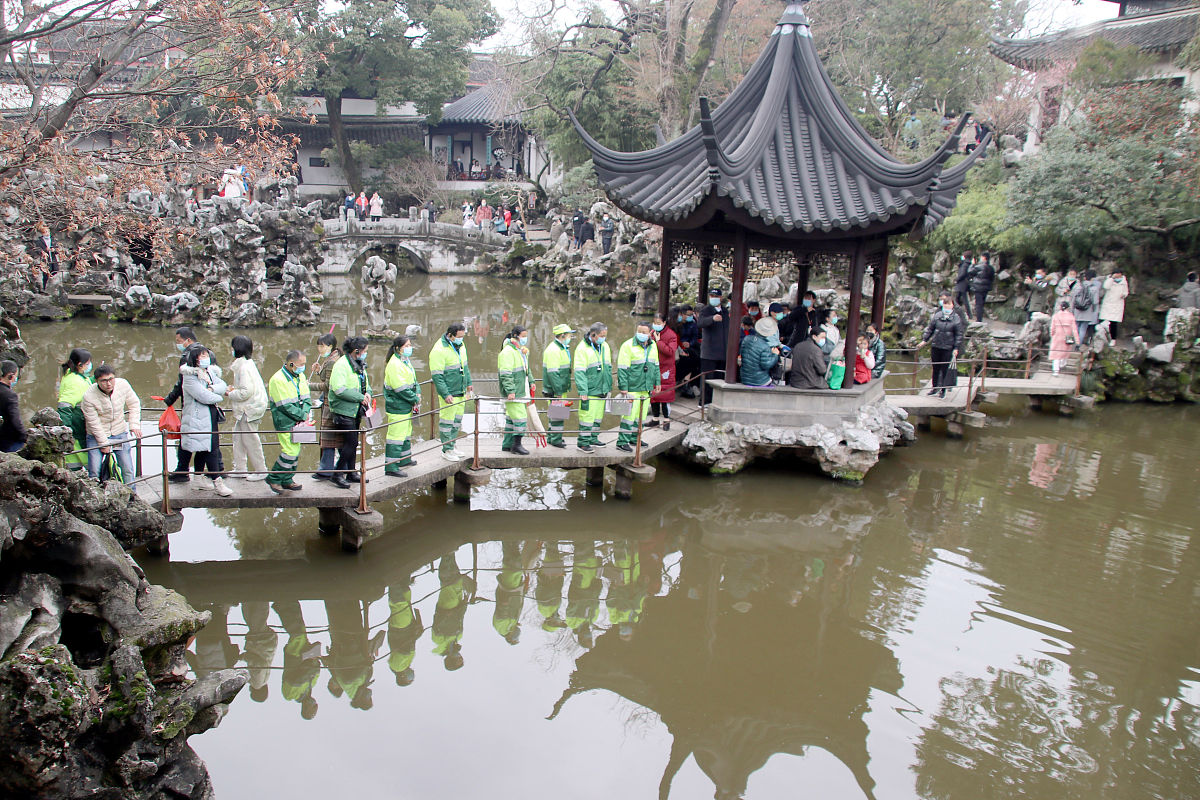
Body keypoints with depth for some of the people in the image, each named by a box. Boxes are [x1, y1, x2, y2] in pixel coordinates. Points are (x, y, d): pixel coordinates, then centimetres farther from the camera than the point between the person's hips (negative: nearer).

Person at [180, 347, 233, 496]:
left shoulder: (210, 372, 15)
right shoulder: (190, 377, -11)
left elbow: (223, 385, 2)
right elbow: (203, 397, -19)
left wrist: (212, 388, -18)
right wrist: (219, 397, -3)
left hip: (211, 416, 8)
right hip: (198, 418, -8)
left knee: (203, 449, 14)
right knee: (210, 449, -11)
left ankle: (199, 478, 23)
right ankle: (217, 482, -11)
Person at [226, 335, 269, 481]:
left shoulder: (244, 366, -20)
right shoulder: (247, 363, 11)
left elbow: (246, 392, -25)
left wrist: (230, 394, -11)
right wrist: (234, 388, 7)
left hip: (249, 409, -10)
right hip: (245, 409, 10)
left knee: (250, 441, -1)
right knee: (238, 437, 15)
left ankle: (260, 471, 8)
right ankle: (240, 468, 22)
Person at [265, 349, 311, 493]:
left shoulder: (301, 377, 10)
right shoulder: (278, 380, -15)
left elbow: (306, 399, 12)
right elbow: (286, 406, -18)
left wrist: (306, 413, -7)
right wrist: (302, 416, -14)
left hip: (298, 422, 8)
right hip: (285, 423, -8)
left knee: (295, 451, 11)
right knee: (291, 451, -11)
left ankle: (287, 480, 23)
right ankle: (273, 479, 4)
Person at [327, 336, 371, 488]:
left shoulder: (360, 365, 14)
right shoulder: (341, 365, -15)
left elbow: (366, 384, 23)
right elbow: (340, 389, -25)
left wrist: (367, 393, 0)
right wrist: (361, 397, -21)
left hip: (356, 411, 9)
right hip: (344, 411, -9)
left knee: (353, 443, 14)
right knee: (350, 443, -11)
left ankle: (351, 472, 25)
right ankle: (337, 474, -1)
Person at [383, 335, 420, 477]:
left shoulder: (406, 361, 13)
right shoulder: (394, 365, -20)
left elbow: (413, 380, 19)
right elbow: (400, 388, -23)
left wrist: (417, 394, 1)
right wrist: (415, 400, -14)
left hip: (406, 406, 11)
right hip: (397, 407, -11)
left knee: (406, 432, 23)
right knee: (396, 436, -7)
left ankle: (405, 459, 39)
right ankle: (391, 467, -3)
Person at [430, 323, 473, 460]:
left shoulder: (460, 345, 8)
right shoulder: (439, 350, -18)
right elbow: (437, 376, -19)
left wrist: (468, 383, 20)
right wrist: (445, 394, -23)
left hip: (461, 391, 9)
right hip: (449, 393, -8)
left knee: (457, 420, 15)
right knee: (447, 421, 0)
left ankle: (451, 447, 27)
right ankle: (446, 450, 10)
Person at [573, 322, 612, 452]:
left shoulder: (605, 346, 11)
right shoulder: (582, 348, -12)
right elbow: (579, 372, -16)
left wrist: (609, 387, 18)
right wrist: (583, 391, -21)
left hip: (602, 389, 7)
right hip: (589, 390, -7)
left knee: (598, 415, 14)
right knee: (587, 415, -7)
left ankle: (593, 438, 25)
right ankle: (583, 441, 1)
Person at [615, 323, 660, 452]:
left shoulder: (652, 346, 10)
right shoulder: (628, 346, -11)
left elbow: (656, 366, 22)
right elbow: (622, 369, -12)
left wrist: (657, 382, 19)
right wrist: (623, 388, -16)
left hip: (646, 388, 7)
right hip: (632, 388, -7)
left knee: (641, 415, 13)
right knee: (629, 414, -9)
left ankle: (634, 438, 25)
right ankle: (622, 442, -3)